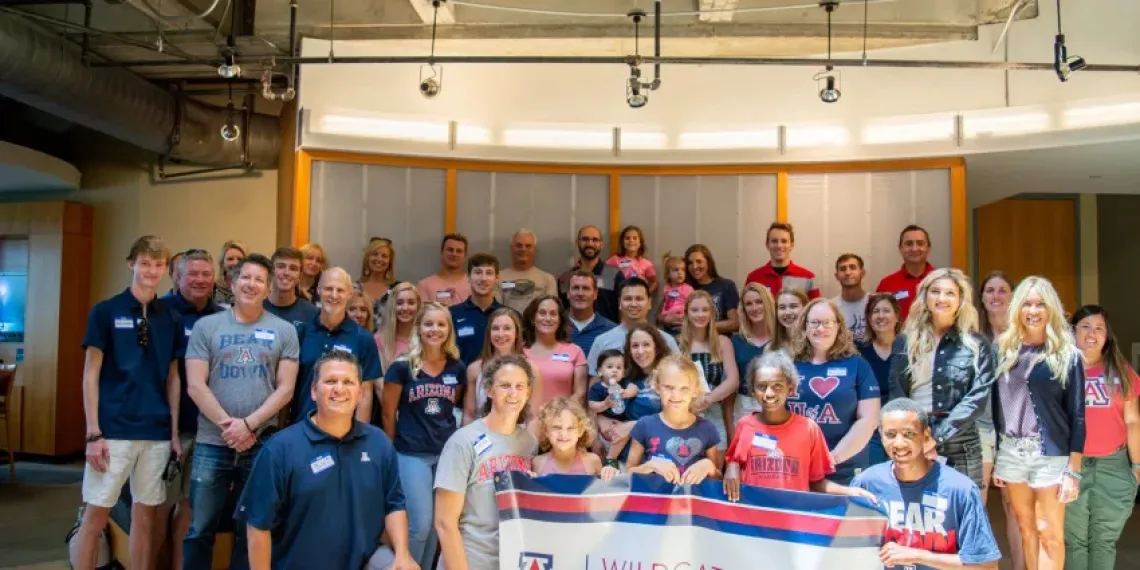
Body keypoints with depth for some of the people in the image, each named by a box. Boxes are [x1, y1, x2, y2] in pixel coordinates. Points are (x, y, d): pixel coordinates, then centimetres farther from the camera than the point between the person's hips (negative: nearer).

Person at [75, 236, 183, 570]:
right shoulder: (105, 311, -3)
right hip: (113, 430, -3)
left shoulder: (171, 319, 7)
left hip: (157, 433, 3)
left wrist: (174, 433, 6)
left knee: (145, 515, 10)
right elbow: (91, 374, -4)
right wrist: (93, 433, -9)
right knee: (96, 514, 3)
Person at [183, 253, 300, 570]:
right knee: (200, 530, 8)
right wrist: (228, 425, -11)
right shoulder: (206, 326, 4)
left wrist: (249, 425, -12)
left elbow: (285, 389, -1)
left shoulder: (284, 331, 4)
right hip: (211, 444, 0)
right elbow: (195, 386, -3)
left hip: (263, 445, 0)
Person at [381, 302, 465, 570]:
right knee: (420, 525, -4)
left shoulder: (458, 368, 2)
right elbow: (388, 413, -1)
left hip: (447, 454, 4)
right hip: (412, 455, -4)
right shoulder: (402, 366, -8)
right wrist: (394, 451, 4)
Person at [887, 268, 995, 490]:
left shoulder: (976, 345, 4)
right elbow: (896, 394, 4)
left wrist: (939, 436, -13)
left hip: (961, 448, -1)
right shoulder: (905, 342, 8)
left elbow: (977, 398, -5)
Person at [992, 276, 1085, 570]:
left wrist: (1073, 470, -9)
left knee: (1050, 534, 2)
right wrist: (993, 457, 8)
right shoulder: (1003, 350, 6)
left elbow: (1077, 416, -5)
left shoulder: (1067, 355, -3)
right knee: (1026, 528, 12)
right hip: (1011, 451, 3)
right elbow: (996, 406, 9)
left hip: (1051, 454, -3)